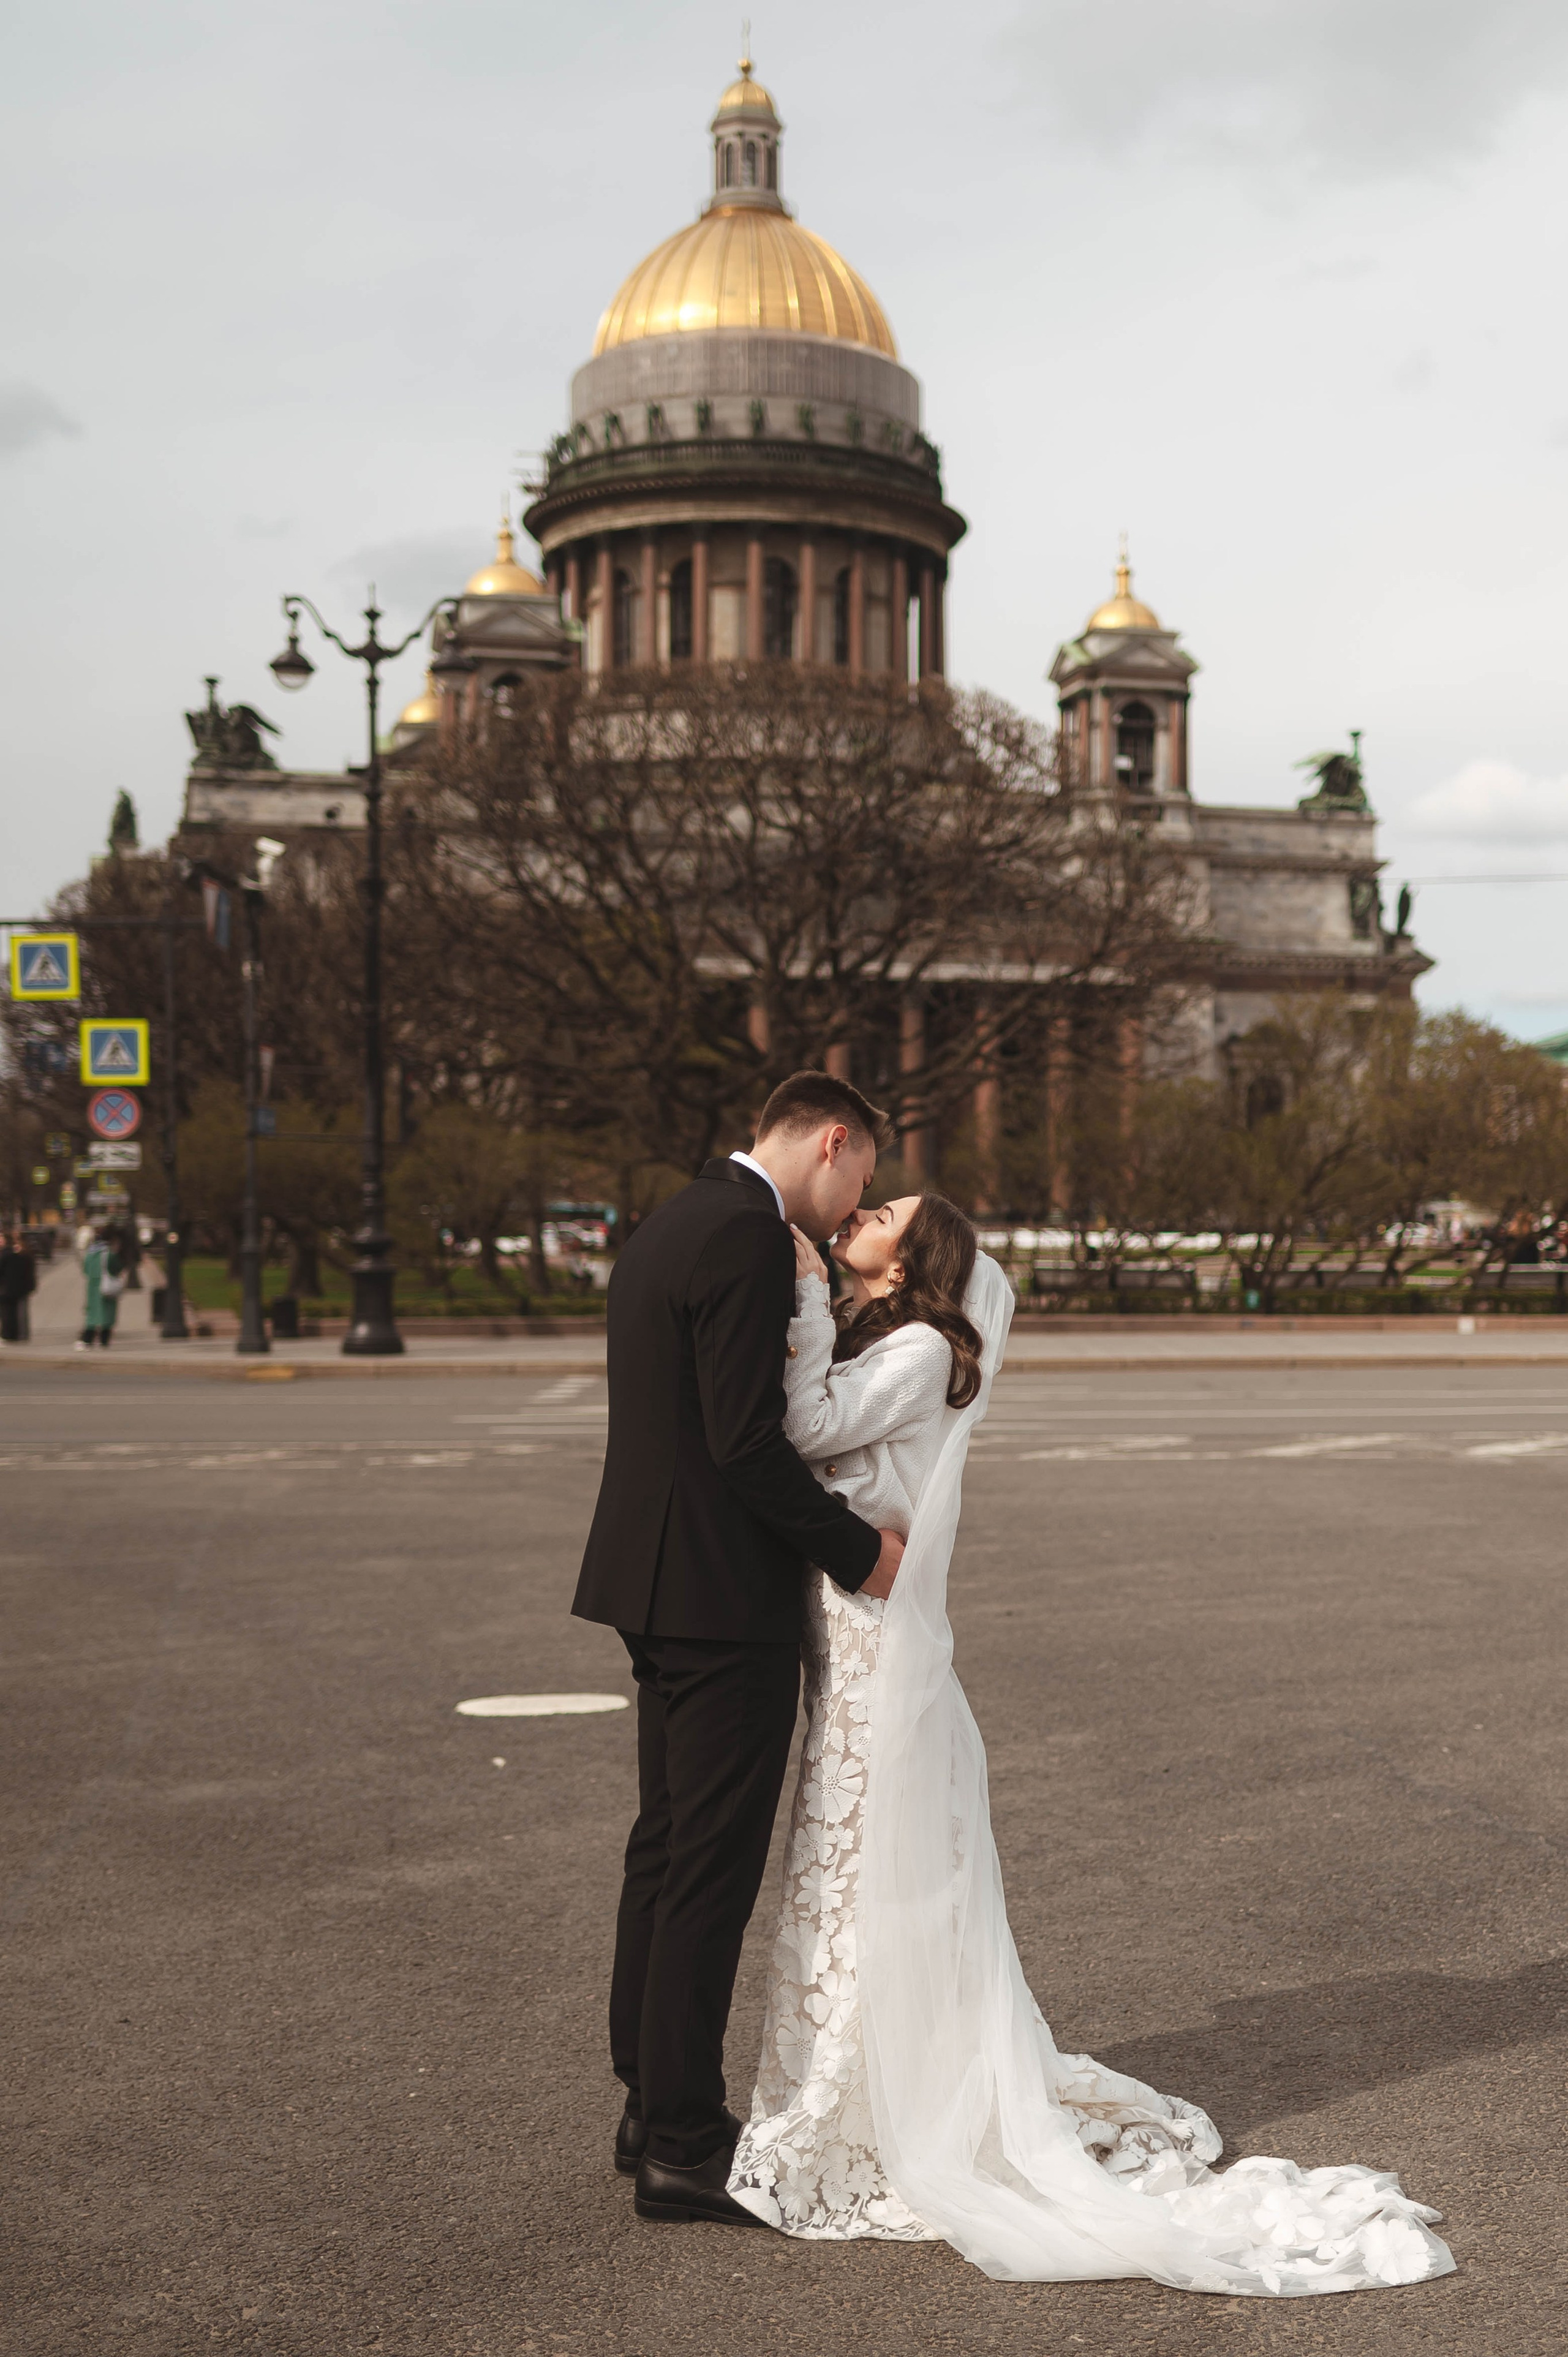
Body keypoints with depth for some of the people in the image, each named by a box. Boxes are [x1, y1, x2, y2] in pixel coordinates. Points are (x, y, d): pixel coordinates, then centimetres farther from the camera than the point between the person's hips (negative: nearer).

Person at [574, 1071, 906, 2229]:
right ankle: (682, 2145, 6)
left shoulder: (669, 1227, 15)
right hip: (726, 1599, -10)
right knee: (713, 1869, -2)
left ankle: (654, 2107, 27)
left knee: (667, 1850, 16)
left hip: (659, 1587, 10)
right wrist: (857, 1546, -12)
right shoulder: (748, 1236, -16)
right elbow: (746, 1439, -22)